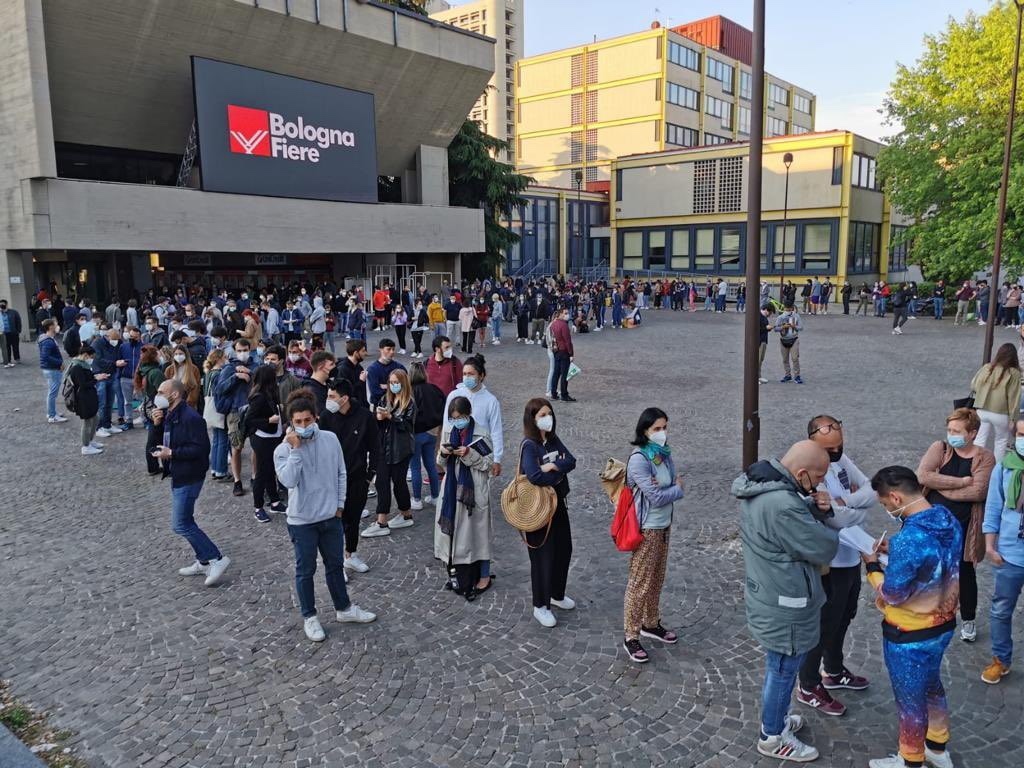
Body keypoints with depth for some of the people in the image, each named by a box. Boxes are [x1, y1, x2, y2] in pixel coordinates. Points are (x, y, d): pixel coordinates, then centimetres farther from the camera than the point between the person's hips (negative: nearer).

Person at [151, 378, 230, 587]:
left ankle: (217, 558, 1)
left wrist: (172, 453, -22)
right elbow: (161, 441, 14)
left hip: (188, 477, -10)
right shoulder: (168, 415, 9)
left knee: (181, 525, -7)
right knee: (185, 522, 16)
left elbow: (201, 448, -25)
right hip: (178, 475, 10)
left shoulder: (190, 418, -21)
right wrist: (157, 425, -3)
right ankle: (204, 562, 28)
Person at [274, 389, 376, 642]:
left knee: (335, 565, 18)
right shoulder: (283, 450, -12)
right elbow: (289, 480, -27)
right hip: (302, 521, -3)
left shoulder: (330, 439, -5)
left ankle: (344, 608, 36)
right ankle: (309, 617, 28)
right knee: (305, 570, 11)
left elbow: (340, 474, 5)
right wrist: (295, 448, -27)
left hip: (331, 516, 3)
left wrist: (339, 504, 4)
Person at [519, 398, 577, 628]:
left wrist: (552, 466, -24)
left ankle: (557, 594, 39)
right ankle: (540, 607, 19)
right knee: (543, 556, 3)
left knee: (564, 550, 18)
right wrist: (559, 474, -15)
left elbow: (571, 461, -7)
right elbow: (534, 476, -31)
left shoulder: (553, 440, 5)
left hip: (558, 503, 8)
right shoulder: (529, 445, -18)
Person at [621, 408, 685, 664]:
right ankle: (631, 637, 14)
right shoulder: (639, 460, -23)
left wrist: (665, 488, -22)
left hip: (664, 525, 8)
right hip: (647, 529, -8)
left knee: (657, 579, 21)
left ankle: (651, 624, 38)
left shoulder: (664, 453, 2)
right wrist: (677, 489, -7)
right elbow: (656, 498, -24)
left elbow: (676, 482, 0)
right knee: (640, 583, 2)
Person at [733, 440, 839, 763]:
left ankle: (775, 719, 47)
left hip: (767, 596, 9)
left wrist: (813, 507, -7)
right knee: (783, 671, 12)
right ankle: (772, 738, 32)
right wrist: (822, 521, -2)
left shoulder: (758, 485, -1)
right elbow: (824, 549, -22)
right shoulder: (782, 507, -34)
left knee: (778, 667, 27)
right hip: (785, 608, -9)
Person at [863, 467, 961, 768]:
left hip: (910, 636, -8)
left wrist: (872, 565, -8)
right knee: (931, 685, 29)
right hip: (943, 624, 8)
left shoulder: (908, 540, -34)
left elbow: (892, 594, -22)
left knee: (910, 700, 14)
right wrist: (893, 552, 4)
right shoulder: (949, 521, -7)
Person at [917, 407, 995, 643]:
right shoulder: (939, 448, -5)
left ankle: (969, 620, 37)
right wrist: (961, 482, -21)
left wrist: (939, 487, -17)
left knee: (965, 573, 16)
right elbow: (922, 476, -20)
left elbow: (977, 492, -21)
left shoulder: (984, 458, -8)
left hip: (962, 527, -1)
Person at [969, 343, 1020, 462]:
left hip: (981, 411, 2)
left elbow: (973, 386, 8)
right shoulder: (1014, 373, -10)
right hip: (1001, 414, -2)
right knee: (1000, 441, 16)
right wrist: (1013, 417, -3)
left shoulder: (986, 367, -2)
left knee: (980, 440, 9)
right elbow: (1014, 398, -9)